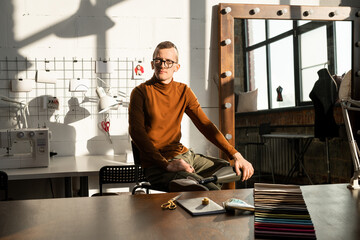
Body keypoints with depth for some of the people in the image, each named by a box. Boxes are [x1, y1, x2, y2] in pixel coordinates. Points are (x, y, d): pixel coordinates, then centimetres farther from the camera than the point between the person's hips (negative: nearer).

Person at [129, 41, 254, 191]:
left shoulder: (184, 91, 10)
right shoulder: (141, 92, -6)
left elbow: (205, 125, 7)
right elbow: (136, 132, -16)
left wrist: (236, 155, -4)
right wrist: (167, 164, -27)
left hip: (184, 155, 7)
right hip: (157, 166, -7)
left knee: (237, 170, 11)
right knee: (211, 193, -27)